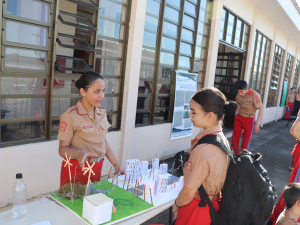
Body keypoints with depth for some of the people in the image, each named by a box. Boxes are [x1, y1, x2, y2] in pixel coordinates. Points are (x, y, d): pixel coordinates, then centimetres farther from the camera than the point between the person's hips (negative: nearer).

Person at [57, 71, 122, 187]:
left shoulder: (102, 112, 6)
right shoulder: (71, 115, -15)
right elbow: (63, 149, -12)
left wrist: (116, 164, 11)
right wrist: (78, 154, -32)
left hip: (96, 169, 6)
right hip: (76, 170, -6)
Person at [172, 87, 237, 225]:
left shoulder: (203, 150, -31)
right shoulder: (223, 139, -5)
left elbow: (188, 193, -22)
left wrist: (176, 205, -4)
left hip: (197, 210, -8)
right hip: (213, 205, 8)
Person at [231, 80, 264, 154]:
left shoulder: (254, 95, -17)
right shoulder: (238, 94, -2)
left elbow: (261, 109, -12)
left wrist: (257, 124, -12)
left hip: (249, 120, -4)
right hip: (238, 118, 5)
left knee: (245, 143, 3)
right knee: (234, 140, 6)